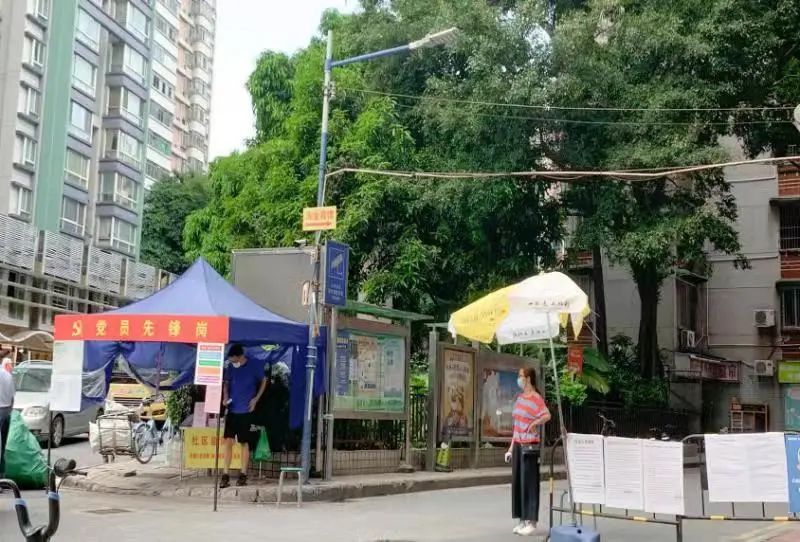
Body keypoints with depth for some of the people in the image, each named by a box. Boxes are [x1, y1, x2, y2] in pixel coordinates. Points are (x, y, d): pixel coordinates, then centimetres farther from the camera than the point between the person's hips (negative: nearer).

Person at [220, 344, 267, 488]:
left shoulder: (254, 367, -8)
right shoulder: (230, 367, 1)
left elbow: (263, 381, 6)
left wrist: (256, 399, -2)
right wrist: (225, 396, -3)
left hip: (246, 411, -3)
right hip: (232, 410, 3)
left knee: (244, 443, 4)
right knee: (228, 441, -3)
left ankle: (243, 474, 13)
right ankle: (226, 475, 1)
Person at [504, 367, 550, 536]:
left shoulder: (536, 398, -11)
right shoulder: (519, 398, 13)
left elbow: (547, 415, -30)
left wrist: (533, 424, -15)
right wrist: (511, 448, 17)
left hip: (530, 446, -8)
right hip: (518, 445, 8)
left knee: (529, 482, -4)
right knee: (517, 482, 9)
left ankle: (531, 522, 3)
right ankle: (522, 521, 17)